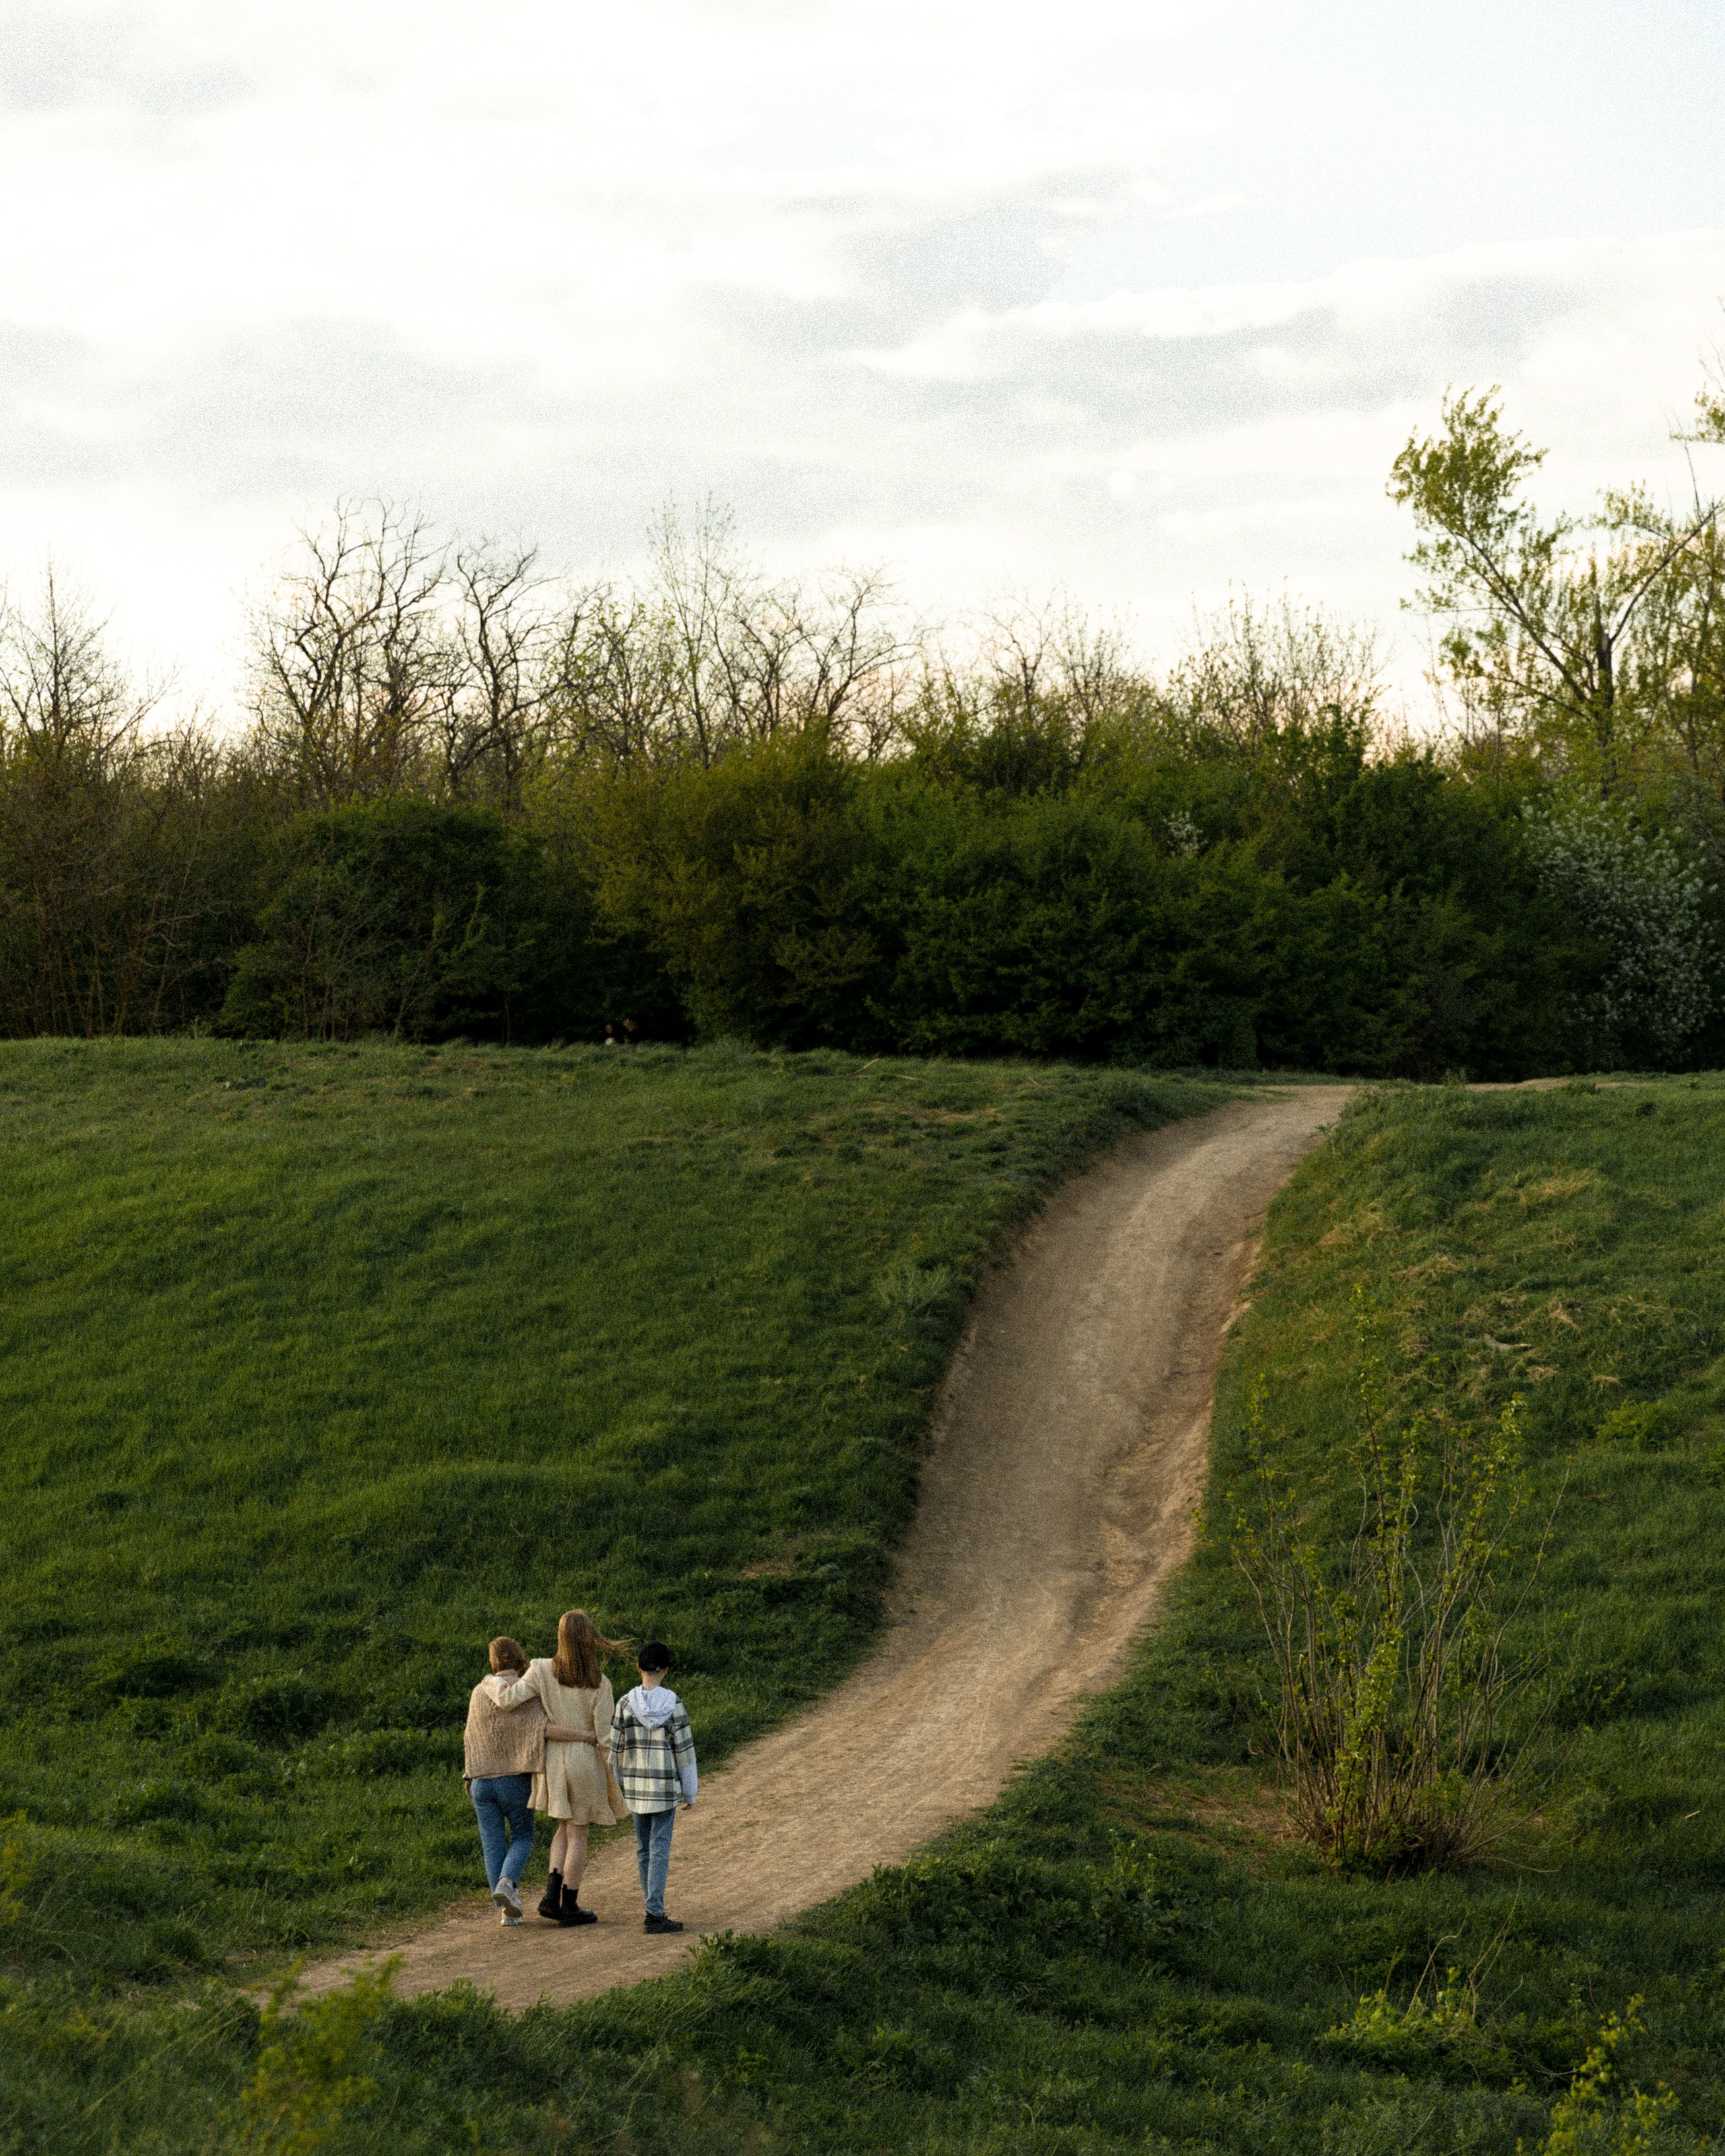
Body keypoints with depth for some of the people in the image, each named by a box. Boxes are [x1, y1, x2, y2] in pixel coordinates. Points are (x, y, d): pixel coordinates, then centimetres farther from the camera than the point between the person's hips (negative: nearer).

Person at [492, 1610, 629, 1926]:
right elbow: (605, 1735, -10)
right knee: (578, 1834, 8)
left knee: (565, 1828, 21)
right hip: (585, 1758, -3)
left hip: (552, 1757, 3)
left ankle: (552, 1894, 7)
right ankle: (569, 1906, 12)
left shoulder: (543, 1670, -9)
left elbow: (506, 1701, -15)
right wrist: (613, 1779, 0)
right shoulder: (599, 1684, -11)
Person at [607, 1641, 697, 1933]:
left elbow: (615, 1748, 2)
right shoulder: (673, 1704, -9)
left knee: (644, 1849, 14)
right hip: (666, 1787, -3)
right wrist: (690, 1791, 4)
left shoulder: (626, 1704, -3)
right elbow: (684, 1750, -5)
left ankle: (653, 1909, 20)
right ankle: (654, 1915, -7)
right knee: (659, 1849, -2)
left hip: (635, 1787, 3)